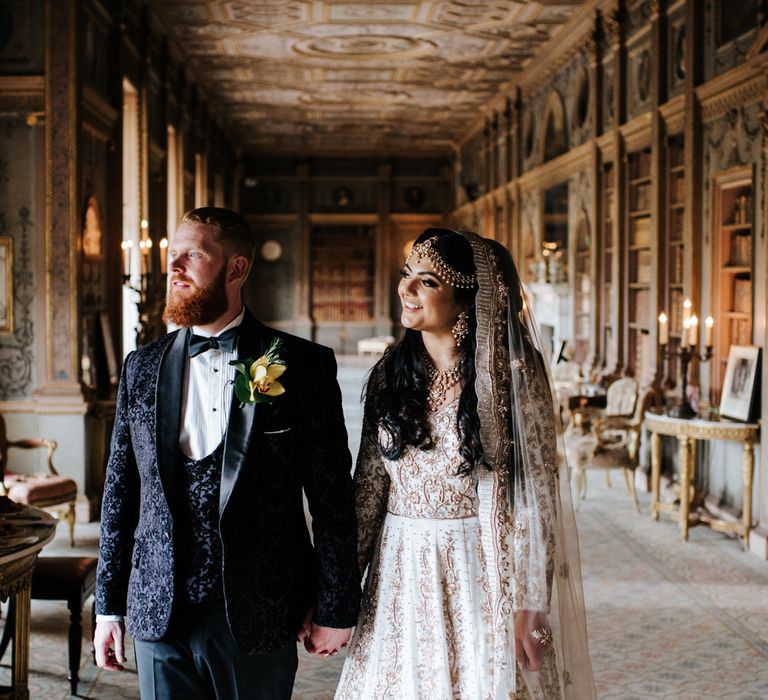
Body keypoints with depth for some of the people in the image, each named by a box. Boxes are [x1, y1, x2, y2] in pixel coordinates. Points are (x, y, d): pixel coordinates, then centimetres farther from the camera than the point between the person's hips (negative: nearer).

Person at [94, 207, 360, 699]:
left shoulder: (304, 366, -3)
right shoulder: (141, 368, 7)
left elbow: (333, 497, -3)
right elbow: (121, 492, 9)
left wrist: (335, 609, -3)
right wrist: (109, 607, 8)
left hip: (259, 617, -2)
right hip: (158, 615, 3)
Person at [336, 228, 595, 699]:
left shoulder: (510, 375, -11)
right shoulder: (390, 373, 3)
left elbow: (535, 495, -11)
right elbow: (369, 485, 6)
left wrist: (528, 604, -14)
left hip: (483, 572, -4)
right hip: (401, 575, 4)